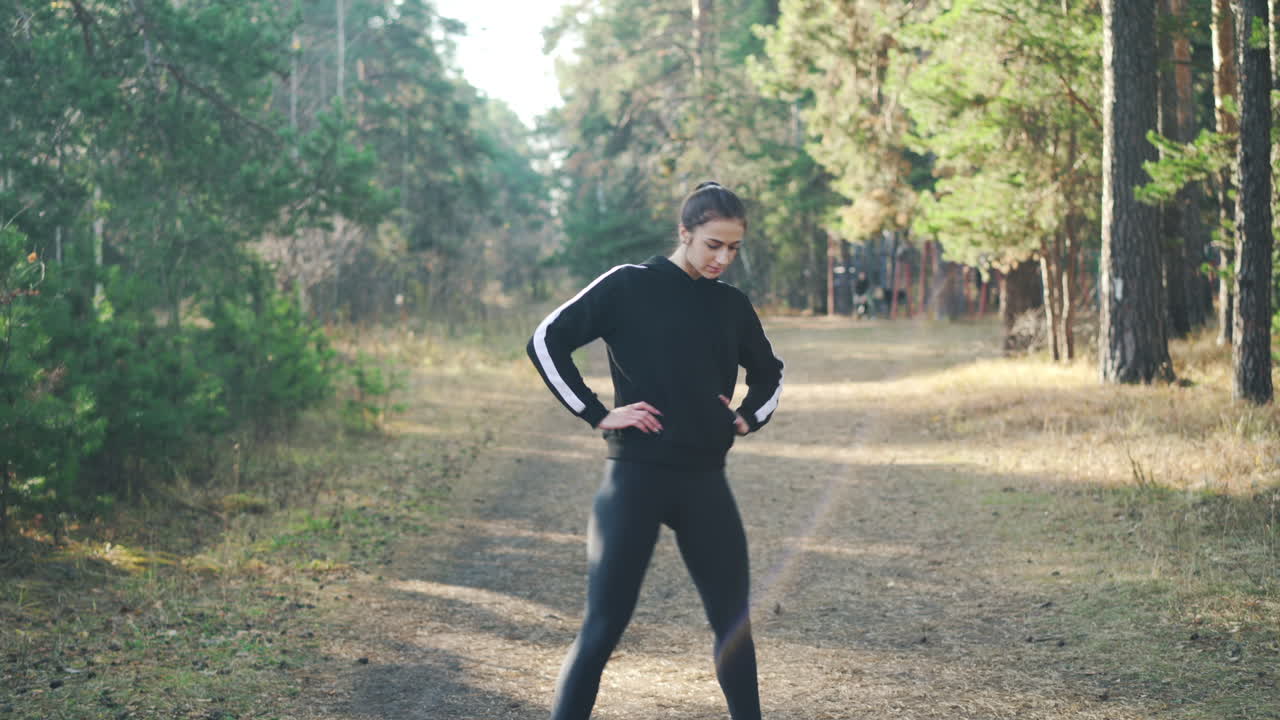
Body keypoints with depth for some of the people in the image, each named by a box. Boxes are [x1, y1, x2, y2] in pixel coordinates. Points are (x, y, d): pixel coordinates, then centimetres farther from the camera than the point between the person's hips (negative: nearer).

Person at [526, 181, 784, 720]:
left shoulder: (733, 306, 11)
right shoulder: (629, 286, -4)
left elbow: (769, 372, 28)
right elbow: (548, 341, -6)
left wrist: (749, 417, 10)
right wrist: (597, 414, -9)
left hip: (705, 480, 5)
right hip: (636, 477, -5)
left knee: (734, 622, 8)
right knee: (603, 627, -5)